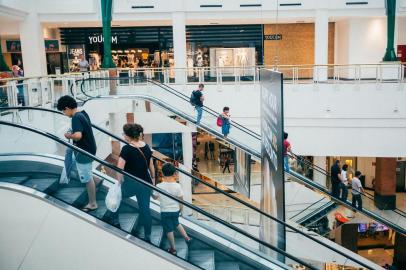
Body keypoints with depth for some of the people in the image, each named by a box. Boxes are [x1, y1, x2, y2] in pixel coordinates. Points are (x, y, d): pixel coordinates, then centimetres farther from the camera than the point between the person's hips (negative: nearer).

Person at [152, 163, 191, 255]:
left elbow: (155, 197, -1)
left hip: (165, 212, -2)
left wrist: (151, 192, 20)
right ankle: (186, 237, 36)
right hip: (175, 210, 2)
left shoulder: (159, 186, -18)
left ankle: (173, 249, 24)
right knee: (176, 223, 31)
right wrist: (181, 210, 9)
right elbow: (181, 200, -8)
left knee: (169, 230, 13)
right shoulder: (177, 186, -16)